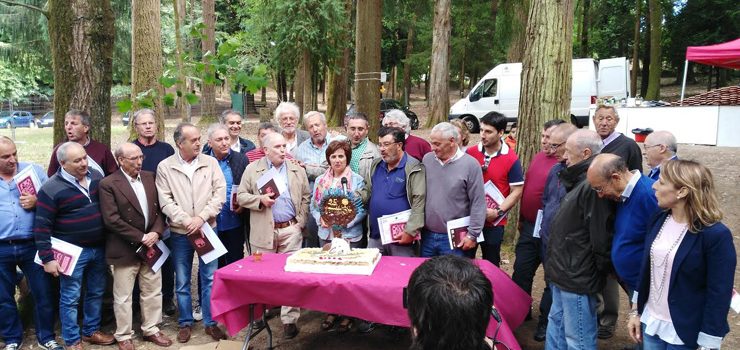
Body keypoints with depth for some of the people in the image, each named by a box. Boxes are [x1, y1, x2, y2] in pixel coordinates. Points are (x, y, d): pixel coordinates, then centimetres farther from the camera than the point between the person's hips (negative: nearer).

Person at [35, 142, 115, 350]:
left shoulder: (96, 177, 2)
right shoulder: (51, 189, -15)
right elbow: (42, 227, -12)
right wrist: (47, 259, -14)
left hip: (99, 248, 6)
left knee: (96, 292, 17)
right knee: (70, 298, 7)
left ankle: (91, 331, 35)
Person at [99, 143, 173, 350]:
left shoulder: (149, 177, 6)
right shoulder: (108, 184, -11)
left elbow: (159, 209, 7)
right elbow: (111, 220, -17)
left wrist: (156, 232, -10)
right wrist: (140, 237, -17)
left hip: (151, 245, 5)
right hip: (124, 250, -5)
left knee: (153, 292, 14)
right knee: (123, 297, 8)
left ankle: (151, 330, 30)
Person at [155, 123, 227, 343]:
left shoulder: (210, 163, 0)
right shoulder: (165, 167, -3)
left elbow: (220, 193, -5)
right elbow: (165, 201, -6)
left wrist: (201, 218, -14)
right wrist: (187, 222, -15)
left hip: (207, 229, 1)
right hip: (180, 233, 0)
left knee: (210, 278, 6)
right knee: (182, 281, 11)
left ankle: (210, 322, 19)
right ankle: (185, 323, 26)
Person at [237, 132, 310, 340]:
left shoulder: (297, 170, 8)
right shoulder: (252, 169, 4)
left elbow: (306, 197, 10)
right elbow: (241, 196, 2)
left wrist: (301, 222, 0)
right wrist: (260, 200, -15)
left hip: (290, 230, 1)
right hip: (263, 232, 0)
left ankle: (289, 320, 6)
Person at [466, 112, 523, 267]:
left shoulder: (511, 159, -11)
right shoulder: (470, 153, -2)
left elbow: (517, 191, -8)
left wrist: (498, 212, -18)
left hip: (494, 222, -3)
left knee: (490, 264, 14)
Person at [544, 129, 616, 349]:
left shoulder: (592, 186, -23)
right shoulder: (581, 182, 12)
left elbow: (601, 239, -23)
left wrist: (598, 272, -11)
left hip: (577, 278, -10)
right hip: (564, 274, 10)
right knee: (556, 326, 22)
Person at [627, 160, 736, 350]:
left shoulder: (716, 235, -19)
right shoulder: (659, 220, -1)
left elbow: (719, 295, -16)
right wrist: (636, 311, 10)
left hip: (686, 333, -5)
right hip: (650, 321, 5)